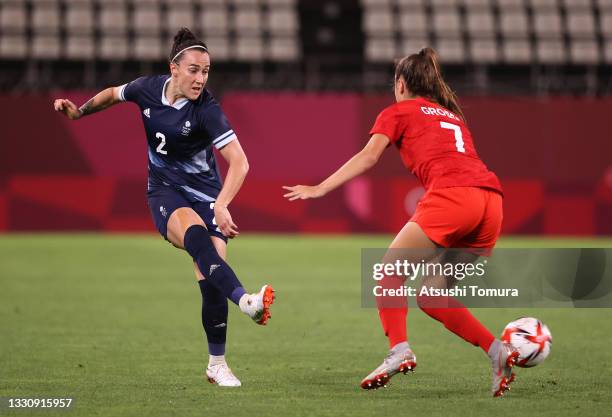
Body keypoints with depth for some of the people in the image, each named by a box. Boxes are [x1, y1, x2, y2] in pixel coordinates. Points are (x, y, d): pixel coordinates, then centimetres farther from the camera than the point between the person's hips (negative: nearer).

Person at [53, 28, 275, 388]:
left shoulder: (206, 109, -20)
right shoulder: (148, 89, -7)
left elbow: (239, 161, -27)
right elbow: (113, 94, 18)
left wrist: (222, 205, -39)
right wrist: (78, 111, 10)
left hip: (205, 193, -1)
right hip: (165, 191, 1)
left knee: (211, 281, -12)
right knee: (195, 233, -34)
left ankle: (217, 363, 6)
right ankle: (244, 301, -56)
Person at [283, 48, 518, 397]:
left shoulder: (399, 112, 16)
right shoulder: (452, 114, 35)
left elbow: (368, 157, 4)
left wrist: (319, 189, 3)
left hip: (451, 197, -6)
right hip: (491, 198, 6)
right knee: (432, 296, 14)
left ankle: (399, 349, -19)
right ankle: (498, 351, 0)